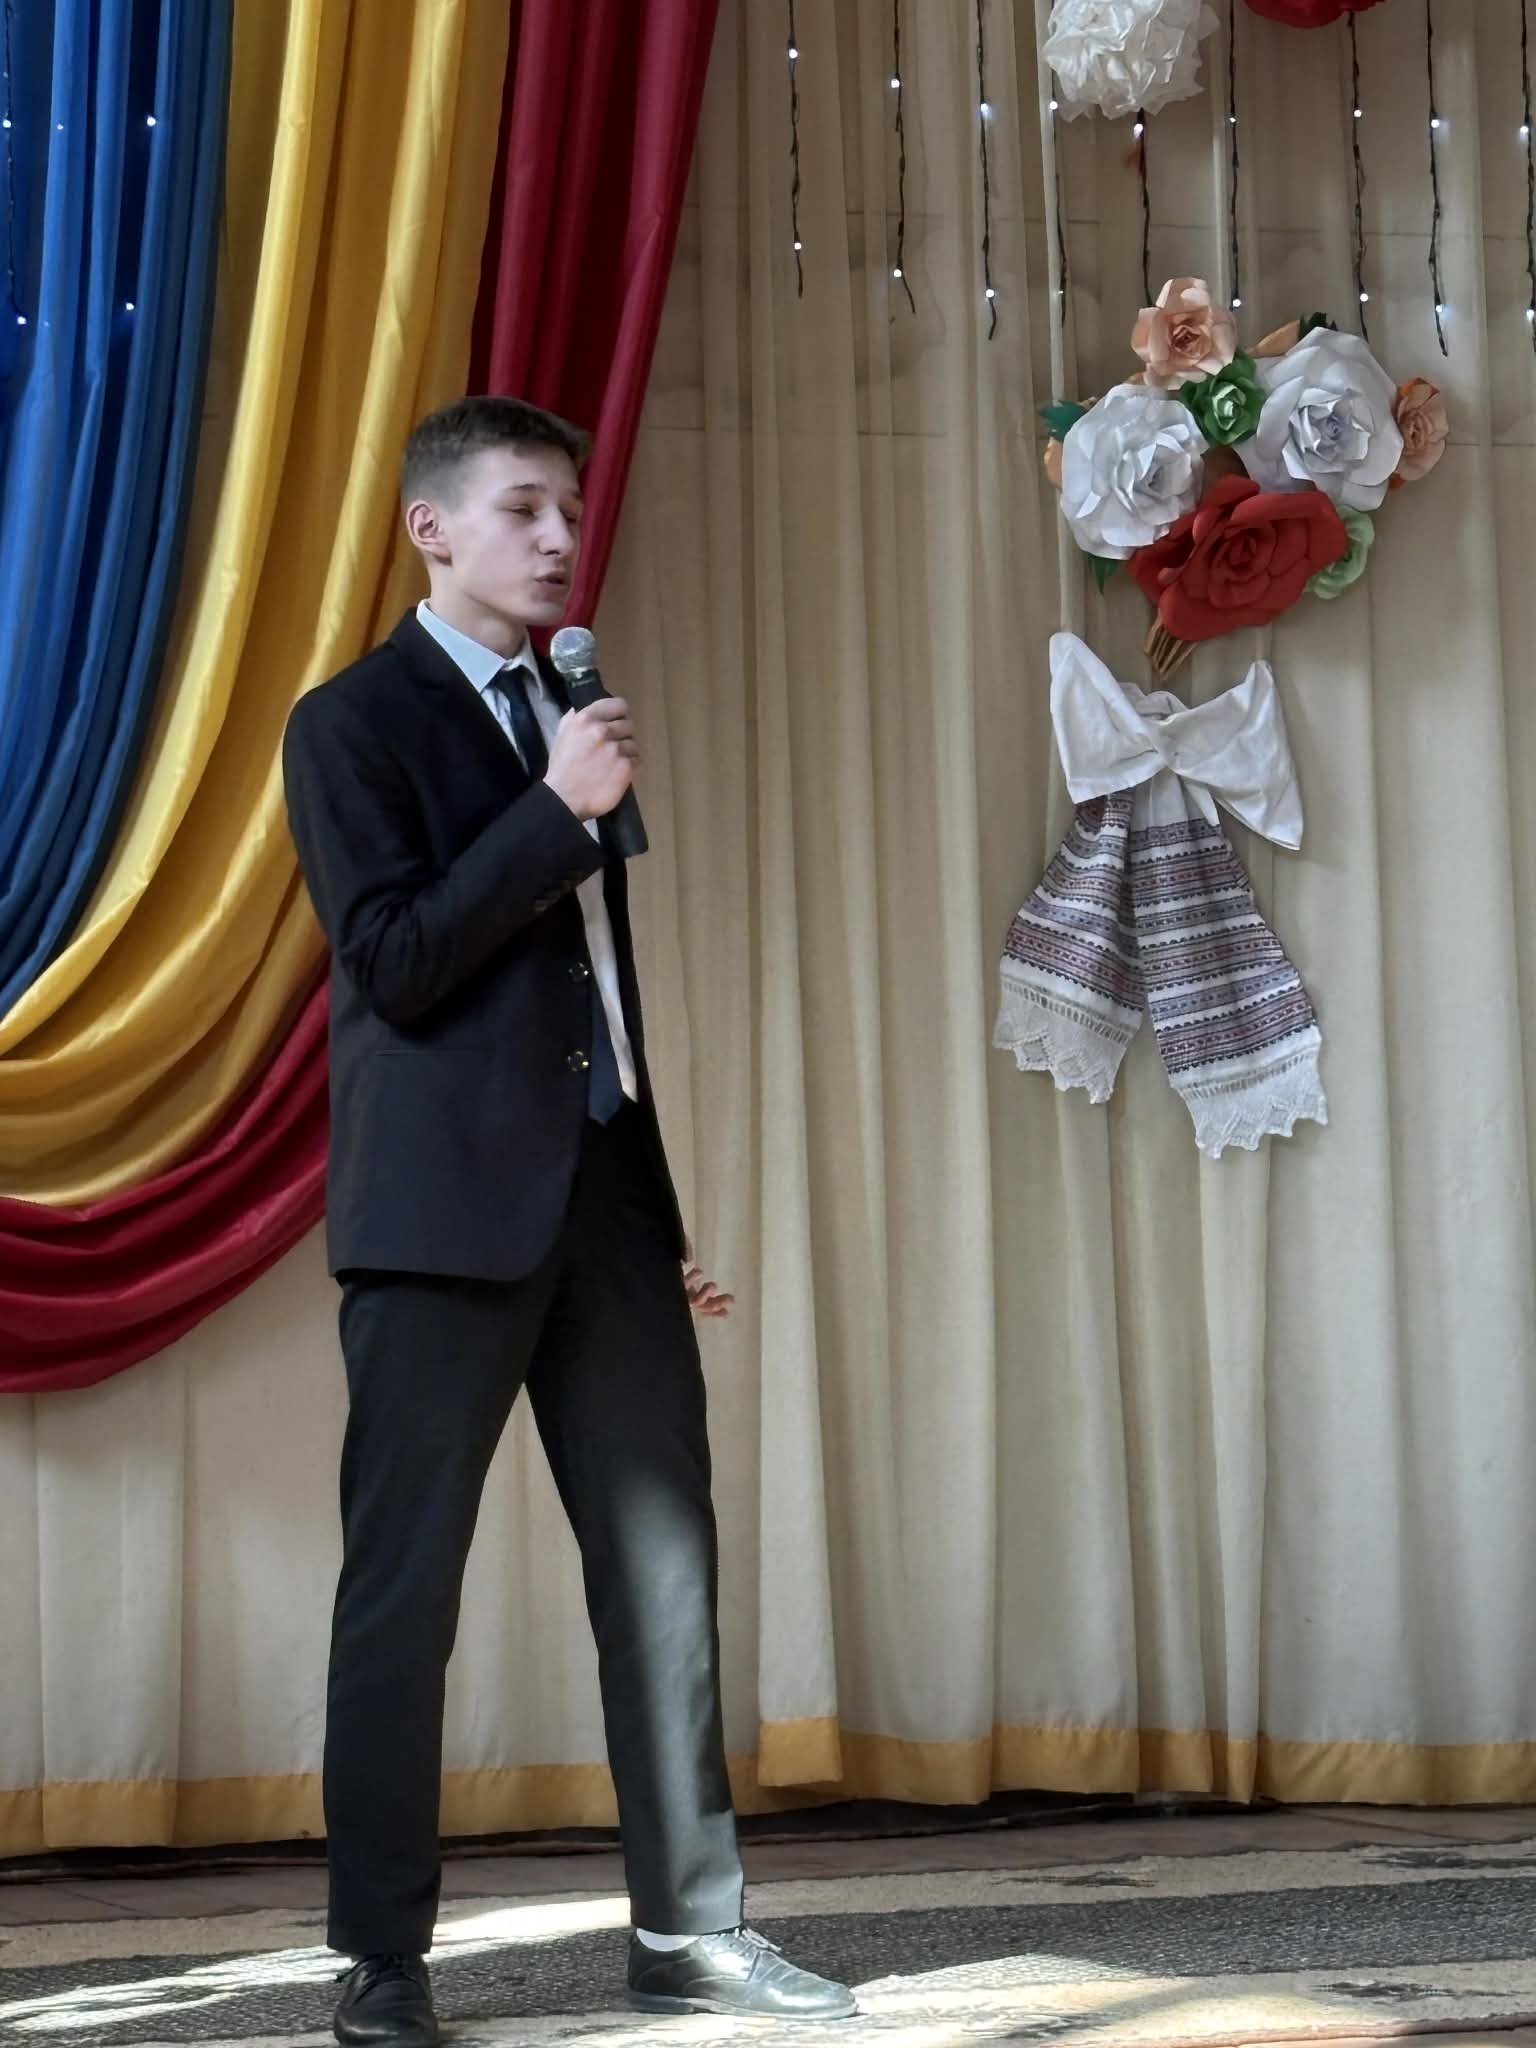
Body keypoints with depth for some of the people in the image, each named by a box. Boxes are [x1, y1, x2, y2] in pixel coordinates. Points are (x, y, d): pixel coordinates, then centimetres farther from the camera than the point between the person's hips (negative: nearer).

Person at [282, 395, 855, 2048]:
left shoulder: (564, 718, 19)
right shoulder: (356, 721, -2)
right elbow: (395, 963, -14)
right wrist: (558, 809, -17)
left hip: (605, 1199, 7)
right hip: (449, 1211, -7)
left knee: (665, 1568, 5)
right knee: (403, 1585, -1)